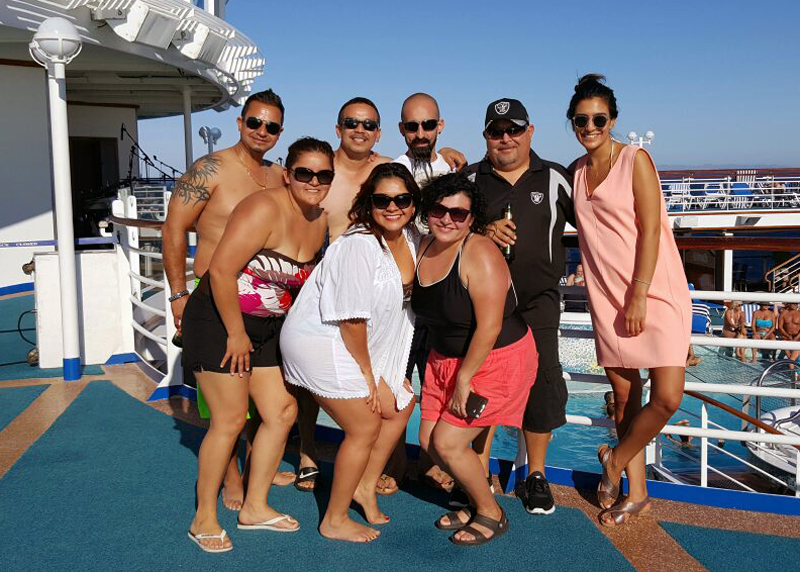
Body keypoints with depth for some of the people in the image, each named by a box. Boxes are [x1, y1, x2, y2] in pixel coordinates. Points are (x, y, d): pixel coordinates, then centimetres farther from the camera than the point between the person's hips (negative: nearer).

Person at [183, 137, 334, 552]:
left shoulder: (319, 221, 4)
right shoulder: (265, 210, -21)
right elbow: (221, 271, -25)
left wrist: (287, 327, 6)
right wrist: (236, 334, -19)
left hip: (266, 327, 8)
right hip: (218, 320, -8)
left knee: (282, 412, 6)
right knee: (230, 419, -6)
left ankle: (255, 507, 22)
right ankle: (204, 519, 11)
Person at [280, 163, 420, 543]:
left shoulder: (410, 237, 0)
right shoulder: (360, 246, -26)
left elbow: (399, 300, 12)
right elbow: (352, 319, -23)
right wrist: (368, 375, -13)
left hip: (363, 344, 9)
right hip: (320, 343, -9)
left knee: (400, 404, 11)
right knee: (365, 428, -5)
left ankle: (365, 486, 28)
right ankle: (334, 521, 14)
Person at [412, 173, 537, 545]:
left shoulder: (480, 255, -24)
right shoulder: (425, 247, 0)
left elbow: (489, 327, -24)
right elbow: (426, 308, 12)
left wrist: (463, 381, -19)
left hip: (497, 360, -8)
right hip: (445, 359, 8)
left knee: (448, 443, -8)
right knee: (429, 440, 7)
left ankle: (491, 515, 16)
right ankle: (477, 502, 29)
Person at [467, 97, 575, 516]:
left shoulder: (555, 179, 7)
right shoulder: (470, 179, 8)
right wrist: (482, 229, -15)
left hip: (537, 303, 0)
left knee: (542, 384, -2)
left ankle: (536, 477, 16)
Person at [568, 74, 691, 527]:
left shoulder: (635, 160, -5)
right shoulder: (577, 171, 12)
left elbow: (650, 231, -10)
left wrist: (639, 296, -15)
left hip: (656, 291, -5)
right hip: (607, 297, 5)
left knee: (667, 397, -12)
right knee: (625, 396, 7)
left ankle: (617, 459, 14)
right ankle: (636, 492, 19)